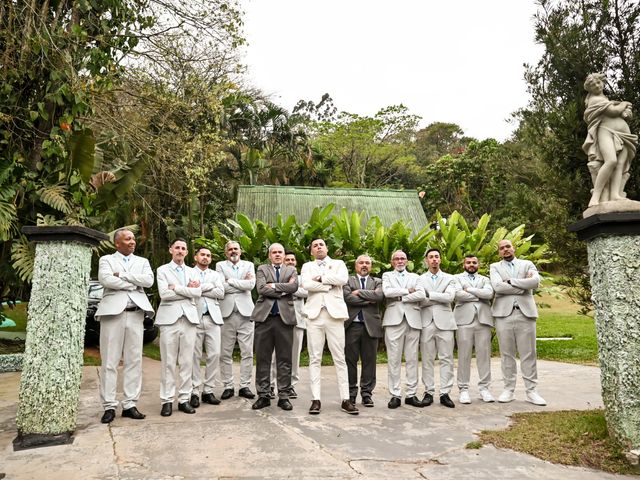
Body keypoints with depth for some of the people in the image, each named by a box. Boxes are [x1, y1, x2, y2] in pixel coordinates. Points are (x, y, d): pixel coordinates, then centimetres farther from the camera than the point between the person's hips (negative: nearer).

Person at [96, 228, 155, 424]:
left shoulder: (142, 261, 17)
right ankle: (109, 406, 7)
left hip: (135, 314, 3)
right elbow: (106, 279, -11)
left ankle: (129, 405, 11)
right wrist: (134, 284, -5)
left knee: (134, 361, 4)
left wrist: (122, 274, -6)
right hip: (113, 312, -2)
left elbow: (149, 280, -3)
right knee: (110, 362, 0)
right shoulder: (106, 260, 10)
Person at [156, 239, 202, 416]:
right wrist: (187, 290, -4)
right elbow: (164, 294, -7)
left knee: (187, 362, 4)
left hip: (189, 318, 3)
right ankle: (167, 400, 7)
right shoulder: (163, 270, 8)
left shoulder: (193, 272, 17)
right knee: (168, 362, -1)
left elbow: (198, 293, 0)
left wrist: (176, 287, -5)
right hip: (169, 318, -3)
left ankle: (184, 399, 11)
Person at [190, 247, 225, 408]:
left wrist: (199, 289, -5)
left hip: (213, 318, 3)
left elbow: (221, 293, 0)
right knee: (195, 356, -1)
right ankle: (194, 392, 7)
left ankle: (208, 391, 9)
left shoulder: (216, 274, 17)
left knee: (214, 355, 0)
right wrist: (210, 286, -9)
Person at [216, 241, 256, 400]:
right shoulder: (220, 265, 9)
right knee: (225, 354, 3)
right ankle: (228, 386, 13)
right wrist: (242, 285, -6)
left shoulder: (249, 265, 12)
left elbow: (251, 284, -6)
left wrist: (230, 281, -6)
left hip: (245, 312, 1)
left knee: (247, 353, 2)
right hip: (227, 313, -1)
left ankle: (244, 386, 11)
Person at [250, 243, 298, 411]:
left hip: (285, 317, 0)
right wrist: (283, 290, -7)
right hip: (264, 317, 0)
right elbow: (261, 288, -6)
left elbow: (294, 286, -5)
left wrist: (274, 286, -8)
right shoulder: (262, 269, 12)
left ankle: (283, 396, 11)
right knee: (262, 358, 3)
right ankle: (263, 395, 14)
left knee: (284, 359, 3)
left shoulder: (291, 270, 15)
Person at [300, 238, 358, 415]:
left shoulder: (339, 263, 14)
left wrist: (321, 278, -4)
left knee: (339, 358, 1)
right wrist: (330, 284, -5)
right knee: (315, 358, 1)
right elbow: (306, 284, -6)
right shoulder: (307, 266, 15)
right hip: (315, 314, 1)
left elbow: (343, 279, -8)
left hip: (335, 313, 0)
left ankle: (345, 399, 4)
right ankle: (316, 399, 5)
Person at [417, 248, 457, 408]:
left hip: (444, 322, 0)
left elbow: (450, 296, -7)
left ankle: (445, 393, 7)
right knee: (427, 360, 2)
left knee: (446, 359, 1)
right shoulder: (420, 279, 10)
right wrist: (440, 298, -8)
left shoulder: (449, 278, 11)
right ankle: (429, 392, 9)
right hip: (427, 322, 0)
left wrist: (429, 295, -10)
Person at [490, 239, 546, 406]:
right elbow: (497, 286, -9)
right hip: (504, 314, 0)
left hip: (525, 313, 1)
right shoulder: (495, 267, 10)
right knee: (507, 354, 4)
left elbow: (536, 281, -7)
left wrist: (511, 281, -7)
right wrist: (523, 286, -6)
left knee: (528, 354, 3)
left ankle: (531, 391, 10)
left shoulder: (527, 264, 13)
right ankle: (509, 390, 12)